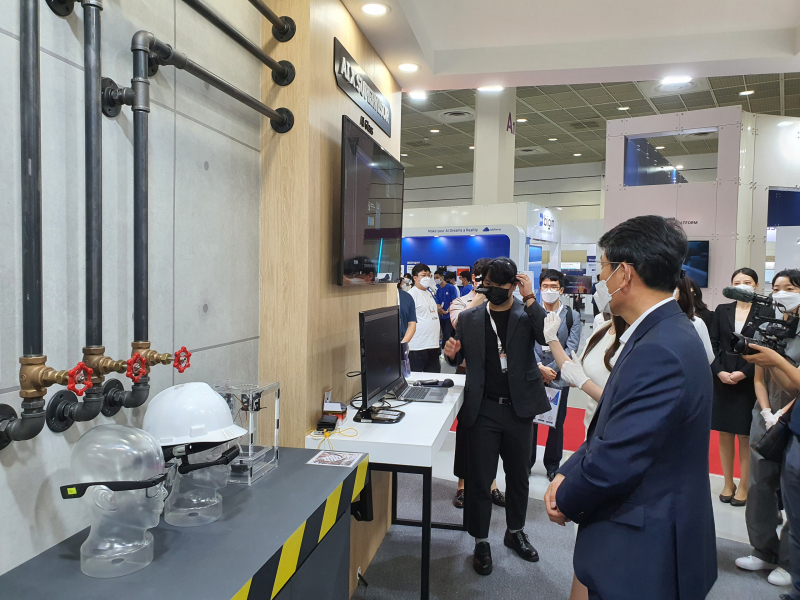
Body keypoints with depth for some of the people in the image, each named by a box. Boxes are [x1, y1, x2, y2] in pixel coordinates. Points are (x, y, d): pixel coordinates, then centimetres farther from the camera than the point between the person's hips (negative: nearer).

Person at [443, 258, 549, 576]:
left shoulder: (527, 313, -2)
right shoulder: (469, 318, 2)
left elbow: (549, 337, -21)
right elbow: (460, 359, 13)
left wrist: (529, 299, -22)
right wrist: (451, 352, -10)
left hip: (519, 407, 0)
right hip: (483, 409, 0)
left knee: (518, 475, 17)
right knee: (479, 478, 5)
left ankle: (515, 532, 39)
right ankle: (481, 542, 23)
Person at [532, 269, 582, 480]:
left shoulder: (572, 316, 2)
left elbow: (572, 348, -4)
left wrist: (551, 370, -12)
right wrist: (540, 367, -16)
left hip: (558, 377, 0)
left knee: (556, 423, 10)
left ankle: (553, 466, 24)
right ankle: (526, 462, 22)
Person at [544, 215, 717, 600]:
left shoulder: (659, 351, -28)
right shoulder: (666, 334, 5)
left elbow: (617, 461, -27)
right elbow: (613, 427, 9)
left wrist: (567, 502, -9)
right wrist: (567, 474, -2)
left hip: (642, 556, -9)